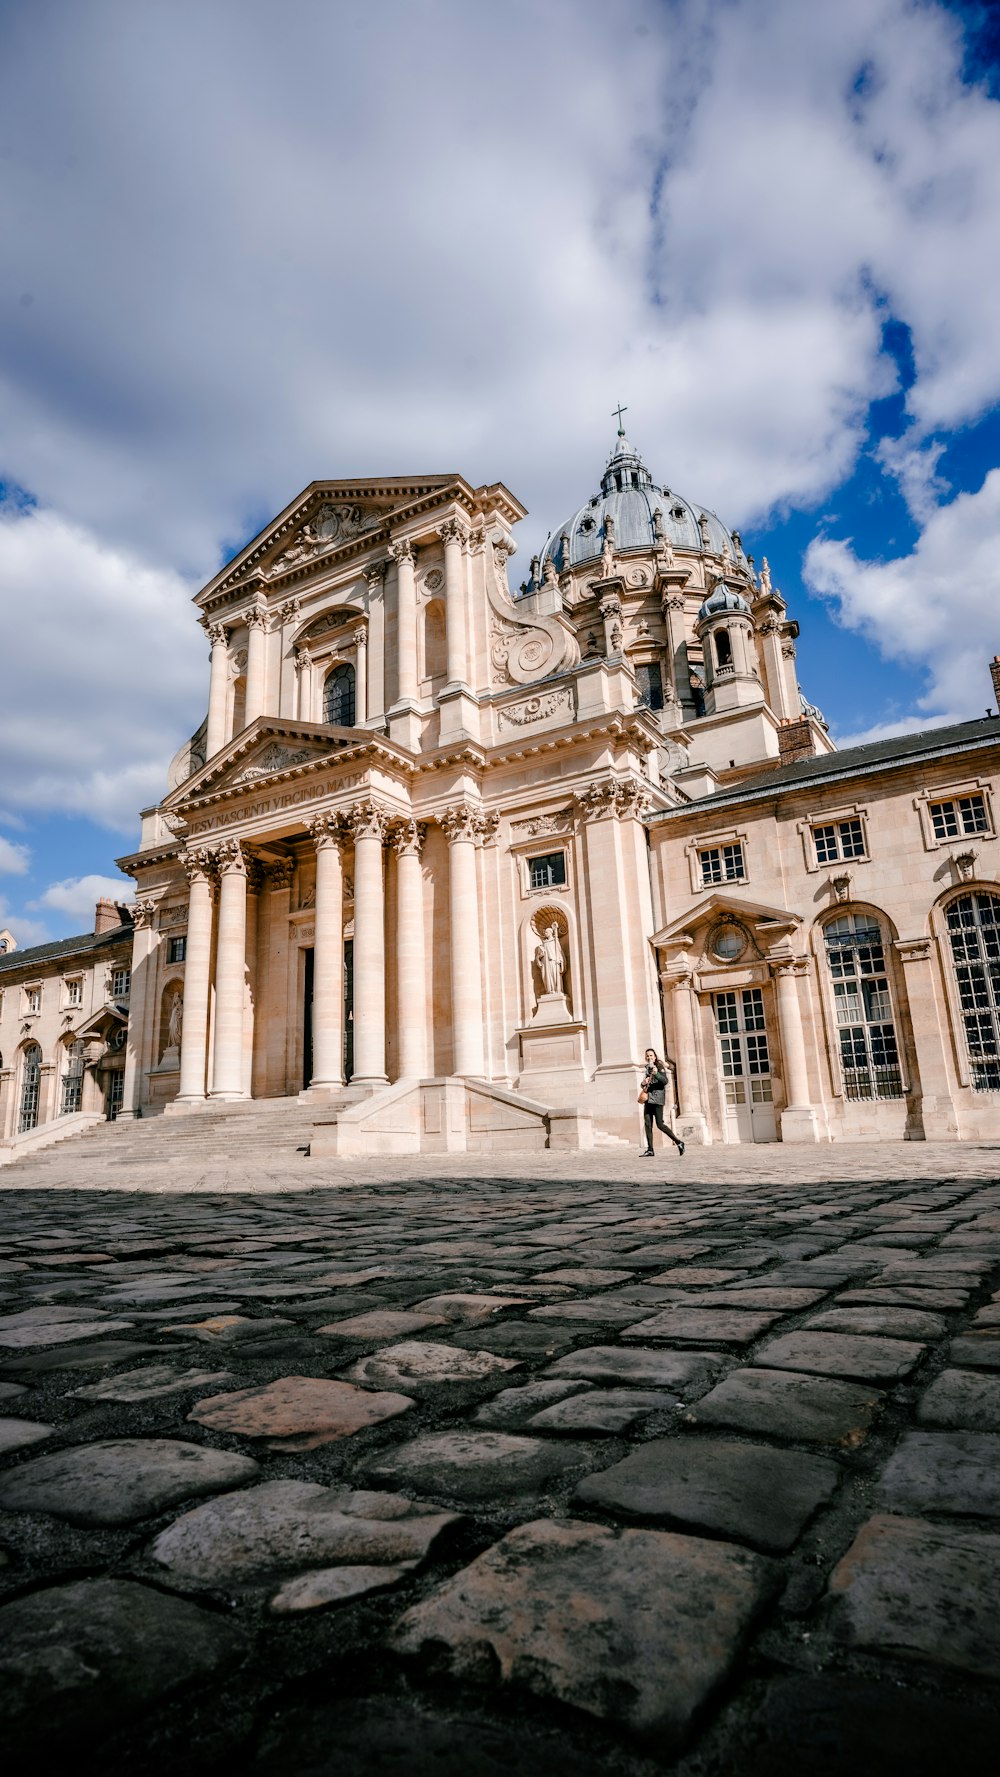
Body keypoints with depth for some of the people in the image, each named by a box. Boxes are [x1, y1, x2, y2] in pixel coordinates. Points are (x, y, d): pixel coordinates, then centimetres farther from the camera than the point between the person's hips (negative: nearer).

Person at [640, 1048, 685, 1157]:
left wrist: (656, 1074, -32)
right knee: (648, 1124, 2)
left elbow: (665, 1081, -16)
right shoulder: (647, 1068, 19)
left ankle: (678, 1142, 0)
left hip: (657, 1099, -7)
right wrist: (643, 1083, 3)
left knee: (660, 1124, -11)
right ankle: (650, 1149, 5)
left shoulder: (660, 1067, -2)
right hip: (648, 1099, 7)